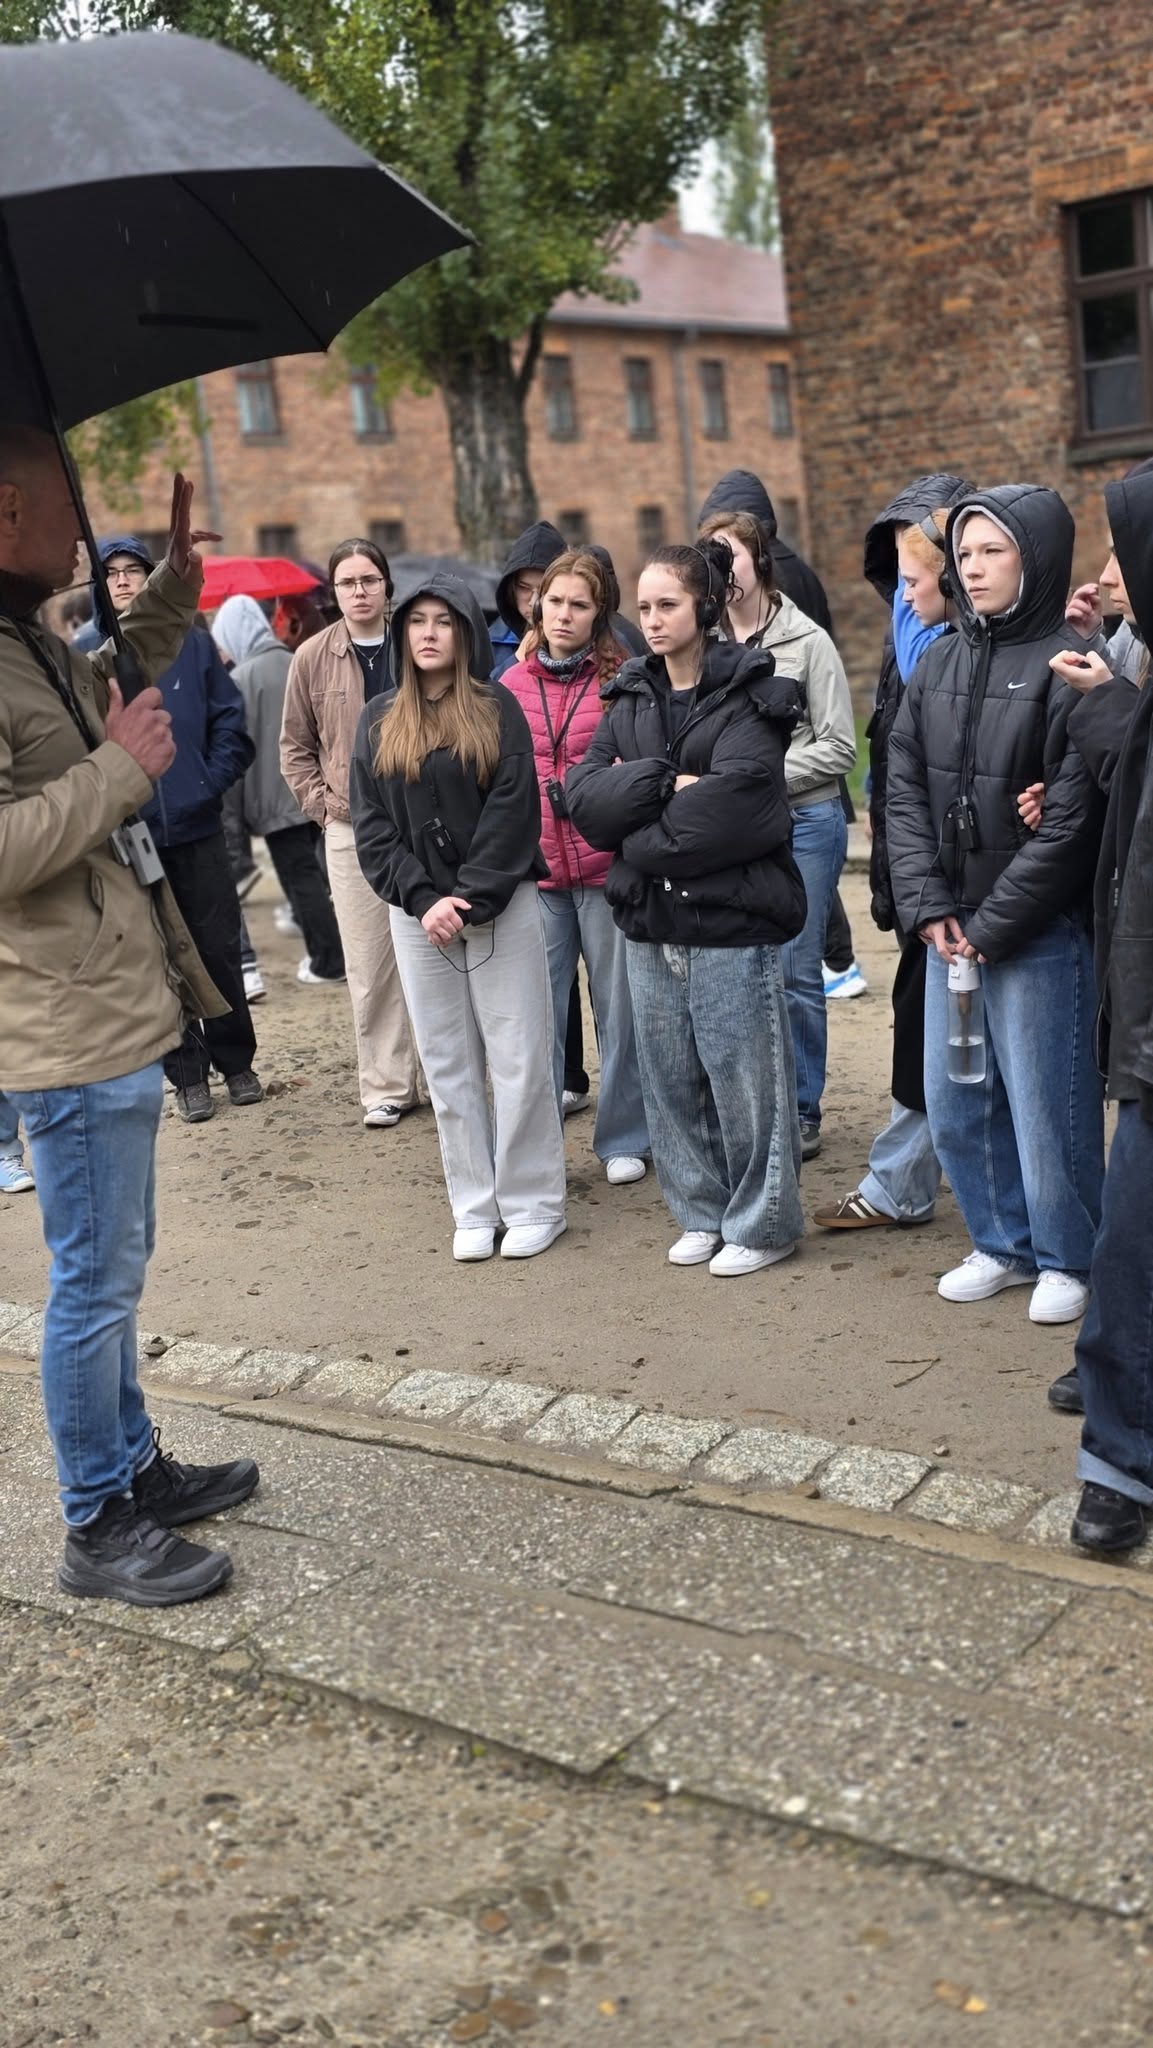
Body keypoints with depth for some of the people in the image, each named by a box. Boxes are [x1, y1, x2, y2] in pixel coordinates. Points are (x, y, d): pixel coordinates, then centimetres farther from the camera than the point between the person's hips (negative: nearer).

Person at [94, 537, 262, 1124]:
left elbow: (229, 721, 4)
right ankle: (187, 1074, 18)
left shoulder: (191, 642, 3)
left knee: (220, 950, 7)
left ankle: (236, 1062, 23)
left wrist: (212, 781, -7)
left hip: (198, 827, 1)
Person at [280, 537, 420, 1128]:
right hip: (351, 831, 1)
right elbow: (295, 746, 10)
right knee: (369, 967, 4)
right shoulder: (313, 657, 3)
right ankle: (386, 1086, 13)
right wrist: (322, 804, -1)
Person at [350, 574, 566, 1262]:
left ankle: (534, 1204, 10)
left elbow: (513, 812, -8)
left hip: (502, 908, -3)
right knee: (448, 1064, 7)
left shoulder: (497, 709, 0)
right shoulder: (378, 721, 10)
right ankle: (476, 1209, 16)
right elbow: (371, 826, 3)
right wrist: (424, 899, -10)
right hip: (419, 914, 3)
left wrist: (469, 900, -16)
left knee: (519, 1060, -1)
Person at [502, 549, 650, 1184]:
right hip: (535, 869, 2)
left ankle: (622, 1138, 21)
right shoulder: (513, 683, 9)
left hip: (605, 866, -2)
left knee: (617, 1005, 7)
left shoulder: (620, 681, -1)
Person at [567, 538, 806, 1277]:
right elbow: (584, 793, -1)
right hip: (650, 924, 6)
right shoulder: (631, 698, 12)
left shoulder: (749, 697, -6)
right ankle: (702, 1213, 28)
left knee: (743, 1077, 2)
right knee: (672, 1078, 12)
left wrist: (639, 838, -11)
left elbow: (730, 805, -21)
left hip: (732, 924, -6)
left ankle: (762, 1223, 17)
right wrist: (666, 783, -16)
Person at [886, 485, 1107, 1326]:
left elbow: (1071, 821, -15)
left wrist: (991, 924, -13)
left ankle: (1067, 1258, 22)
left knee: (1047, 1103, 2)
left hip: (1040, 932, -6)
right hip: (951, 931, 6)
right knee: (955, 1102, 13)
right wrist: (929, 907, -5)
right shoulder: (941, 662, 9)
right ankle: (1004, 1244, 31)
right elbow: (906, 790, 6)